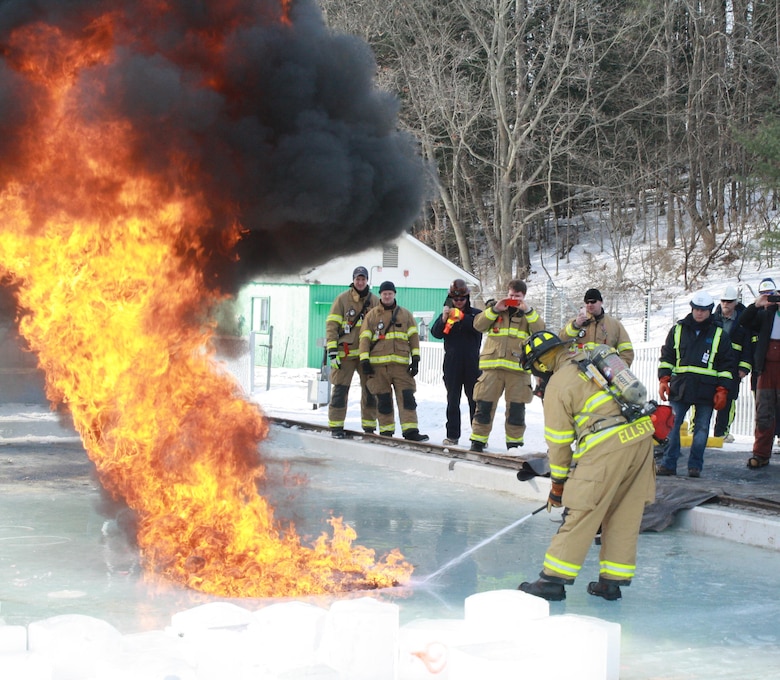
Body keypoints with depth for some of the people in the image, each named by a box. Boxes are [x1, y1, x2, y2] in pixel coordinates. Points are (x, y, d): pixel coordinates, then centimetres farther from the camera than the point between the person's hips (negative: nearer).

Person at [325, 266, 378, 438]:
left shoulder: (375, 301, 10)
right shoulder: (342, 299, 2)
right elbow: (332, 325, -2)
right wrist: (332, 350, -10)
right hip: (345, 352, -3)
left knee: (370, 390, 5)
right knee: (340, 390, -3)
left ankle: (369, 427, 14)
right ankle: (336, 426, 4)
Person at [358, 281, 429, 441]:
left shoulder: (405, 314, 14)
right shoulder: (371, 315, 10)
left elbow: (414, 337, 10)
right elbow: (364, 338, 5)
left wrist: (415, 359, 1)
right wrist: (364, 360, -6)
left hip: (401, 364, 1)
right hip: (378, 365, -1)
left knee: (407, 397, -9)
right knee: (383, 400, 2)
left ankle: (410, 431, -13)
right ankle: (386, 432, 10)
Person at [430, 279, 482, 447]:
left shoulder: (476, 313, 5)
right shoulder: (446, 314, 11)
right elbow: (436, 333, -2)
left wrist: (462, 317, -27)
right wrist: (443, 319, -18)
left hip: (472, 363, -2)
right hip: (452, 363, 2)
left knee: (474, 399, -1)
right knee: (452, 401, 5)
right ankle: (452, 435, 8)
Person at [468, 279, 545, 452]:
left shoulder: (529, 313, 14)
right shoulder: (495, 308, 15)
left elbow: (540, 331, -4)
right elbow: (478, 325, 3)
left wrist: (528, 310, -12)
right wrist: (494, 310, -8)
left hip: (518, 367, 0)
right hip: (493, 366, 0)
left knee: (516, 408, 2)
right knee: (485, 405, -1)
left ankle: (514, 443, 13)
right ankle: (478, 441, 6)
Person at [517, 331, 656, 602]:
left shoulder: (558, 384, 0)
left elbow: (559, 440, 3)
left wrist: (557, 483, 14)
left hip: (608, 447, -7)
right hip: (643, 436, 7)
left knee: (582, 511, -1)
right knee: (625, 514, 13)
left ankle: (554, 580, 4)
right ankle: (612, 581, 19)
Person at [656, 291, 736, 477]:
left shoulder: (719, 335, 7)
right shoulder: (678, 330, 11)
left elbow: (727, 365, 8)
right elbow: (667, 356, 14)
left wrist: (722, 390, 0)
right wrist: (664, 380, 2)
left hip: (706, 391, -1)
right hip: (679, 389, 1)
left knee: (701, 428, 2)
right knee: (671, 425, -3)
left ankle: (695, 465, 10)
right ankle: (668, 463, 3)